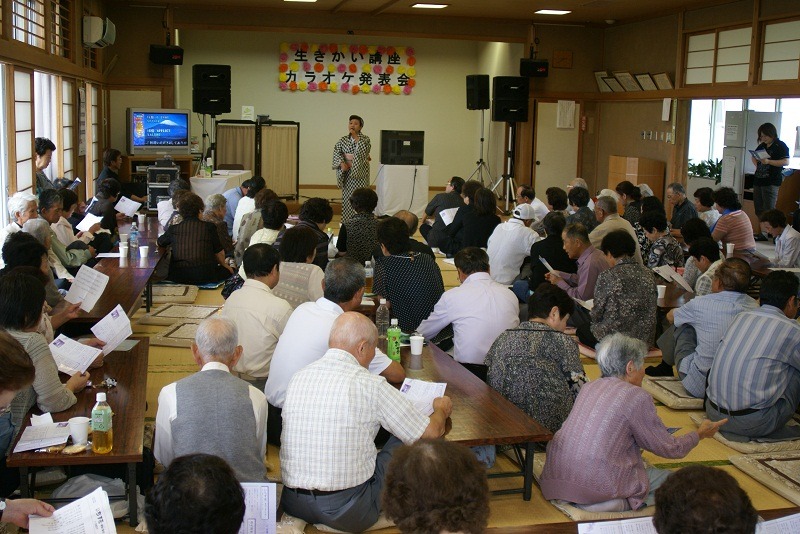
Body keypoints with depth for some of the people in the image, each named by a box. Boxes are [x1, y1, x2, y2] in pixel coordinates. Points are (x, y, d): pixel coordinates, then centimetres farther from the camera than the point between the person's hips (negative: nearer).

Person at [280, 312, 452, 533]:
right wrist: (441, 410, 19)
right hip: (347, 513, -6)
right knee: (406, 441, 11)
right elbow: (431, 432, -5)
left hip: (292, 504, 6)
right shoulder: (370, 385, -13)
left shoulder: (299, 377, 3)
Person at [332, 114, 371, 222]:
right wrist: (342, 163, -19)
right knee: (347, 197, 5)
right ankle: (346, 220, 12)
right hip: (346, 172, 3)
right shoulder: (343, 140, 7)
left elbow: (363, 151, -19)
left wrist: (356, 137, -18)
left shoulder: (365, 139, 0)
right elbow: (336, 152, -3)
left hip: (360, 172, -3)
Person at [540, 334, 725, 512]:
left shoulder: (589, 387, 11)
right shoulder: (637, 397, -8)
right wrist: (700, 434, 19)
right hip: (596, 484, -7)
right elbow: (669, 448, 1)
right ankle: (620, 503, -3)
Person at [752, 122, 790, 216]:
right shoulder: (762, 145, 16)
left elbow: (786, 162, -16)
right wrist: (757, 164, 10)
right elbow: (753, 157, 32)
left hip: (771, 182, -8)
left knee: (768, 210, -10)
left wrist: (768, 161, -23)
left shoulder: (780, 146, -5)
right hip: (758, 180, 8)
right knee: (758, 210, 10)